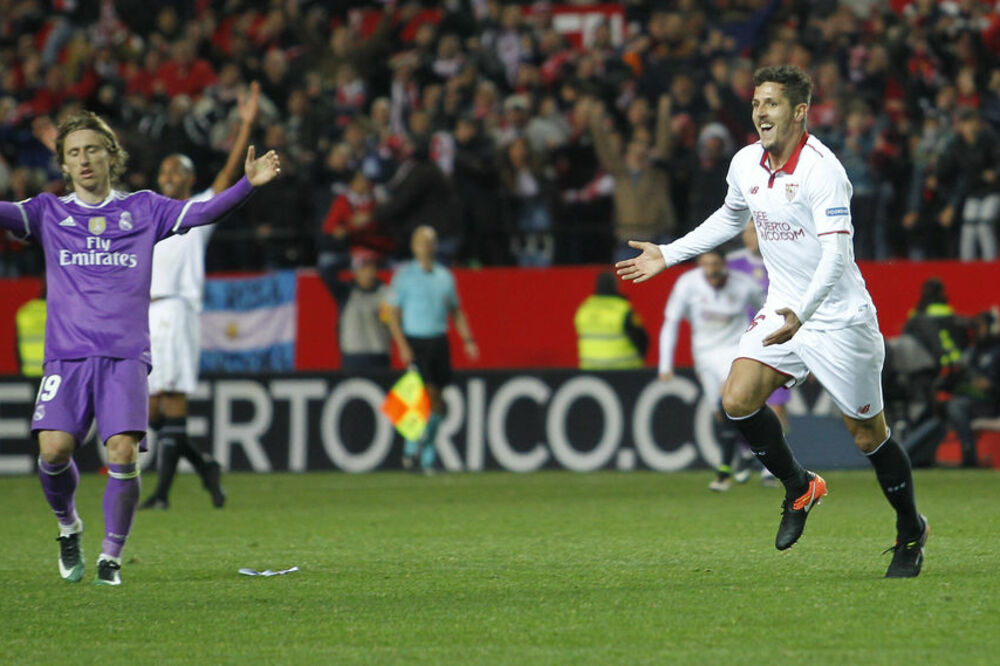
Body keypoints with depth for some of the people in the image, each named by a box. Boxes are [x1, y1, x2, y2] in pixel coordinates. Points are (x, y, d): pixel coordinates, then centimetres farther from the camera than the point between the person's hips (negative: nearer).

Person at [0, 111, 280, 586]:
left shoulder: (142, 209, 11)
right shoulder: (48, 212, 11)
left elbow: (201, 212, 1)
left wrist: (249, 184, -13)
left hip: (125, 355, 0)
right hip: (66, 355, 0)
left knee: (123, 453, -15)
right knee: (53, 449, -16)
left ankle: (111, 556, 0)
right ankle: (68, 526, 14)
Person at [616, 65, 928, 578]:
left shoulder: (822, 169, -21)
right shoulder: (745, 164, 1)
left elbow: (835, 253, -29)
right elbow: (731, 217, 24)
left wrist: (801, 315, -41)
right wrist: (668, 255, 22)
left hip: (839, 319, -6)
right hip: (783, 311, 6)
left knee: (867, 435, 1)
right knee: (738, 400, -14)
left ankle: (910, 534, 24)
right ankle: (799, 488, 10)